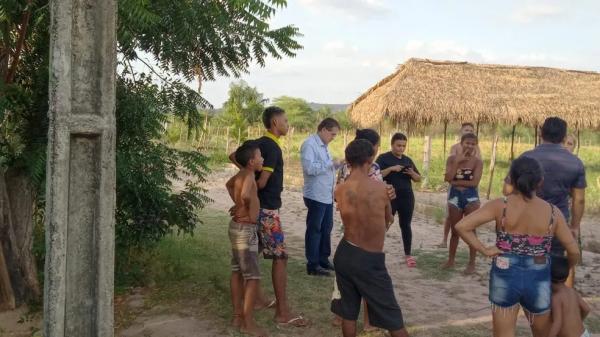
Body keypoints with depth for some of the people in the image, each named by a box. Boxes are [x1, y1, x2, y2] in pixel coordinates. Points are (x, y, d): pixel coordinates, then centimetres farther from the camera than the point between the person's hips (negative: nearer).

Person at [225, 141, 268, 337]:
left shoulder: (240, 174, 7)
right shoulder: (249, 175, -20)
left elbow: (229, 185, 29)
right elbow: (245, 195, -39)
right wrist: (247, 208, -19)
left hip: (237, 226, 10)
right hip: (246, 229, -10)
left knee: (237, 272, 15)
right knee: (253, 277, -4)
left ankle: (238, 315, 25)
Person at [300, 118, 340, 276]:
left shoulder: (323, 145, 16)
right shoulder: (309, 144, -14)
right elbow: (310, 168, -25)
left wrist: (337, 165, 7)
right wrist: (332, 163, -24)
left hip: (327, 195, 9)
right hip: (316, 196, -9)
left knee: (326, 228, 16)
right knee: (314, 230, -1)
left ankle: (323, 259, 28)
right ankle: (313, 265, 6)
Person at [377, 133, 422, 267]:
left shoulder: (408, 159, 13)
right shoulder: (383, 158, -2)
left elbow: (418, 179, 15)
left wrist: (412, 173, -6)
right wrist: (391, 168, -24)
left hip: (407, 197, 4)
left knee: (406, 225, 9)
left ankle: (408, 255, 17)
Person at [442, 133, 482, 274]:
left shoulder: (477, 162, -5)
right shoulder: (452, 159, 1)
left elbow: (474, 182, -15)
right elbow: (447, 178, -13)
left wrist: (455, 182, -12)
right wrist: (457, 161, -15)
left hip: (471, 197, -2)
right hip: (454, 197, 2)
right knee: (455, 231, 13)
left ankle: (472, 263, 9)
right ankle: (451, 260, 27)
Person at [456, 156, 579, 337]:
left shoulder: (500, 206, -11)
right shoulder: (552, 212, -6)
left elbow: (461, 226, -19)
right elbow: (574, 252, -1)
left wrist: (484, 250, -8)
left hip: (505, 278, -1)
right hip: (538, 280, 1)